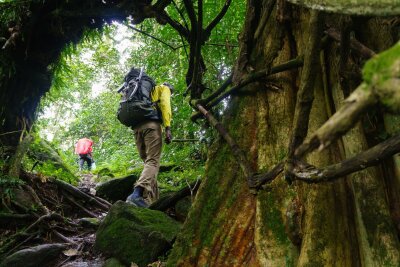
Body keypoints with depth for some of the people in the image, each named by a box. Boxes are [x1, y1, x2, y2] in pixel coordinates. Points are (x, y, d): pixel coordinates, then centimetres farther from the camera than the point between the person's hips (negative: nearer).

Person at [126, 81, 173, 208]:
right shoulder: (164, 88, 19)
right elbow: (165, 105, -2)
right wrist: (168, 128, -11)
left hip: (136, 126, 7)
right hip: (151, 124, -7)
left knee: (147, 161, 9)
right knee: (153, 161, -15)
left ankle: (151, 200, 2)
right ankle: (137, 194, -36)